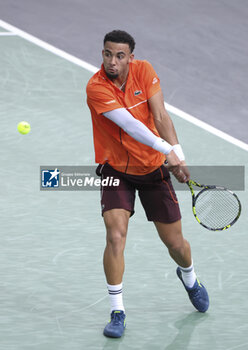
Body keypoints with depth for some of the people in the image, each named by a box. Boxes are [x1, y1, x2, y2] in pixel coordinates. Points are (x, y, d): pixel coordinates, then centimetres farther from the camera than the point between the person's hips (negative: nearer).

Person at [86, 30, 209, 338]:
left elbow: (160, 116, -16)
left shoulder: (143, 70, -11)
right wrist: (165, 149, -44)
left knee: (175, 242, 9)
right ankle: (117, 312, -5)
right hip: (116, 170, -2)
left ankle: (189, 277, 44)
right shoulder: (96, 88, -22)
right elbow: (129, 124, -33)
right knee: (115, 236, -19)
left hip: (153, 168, 3)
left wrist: (178, 154, -29)